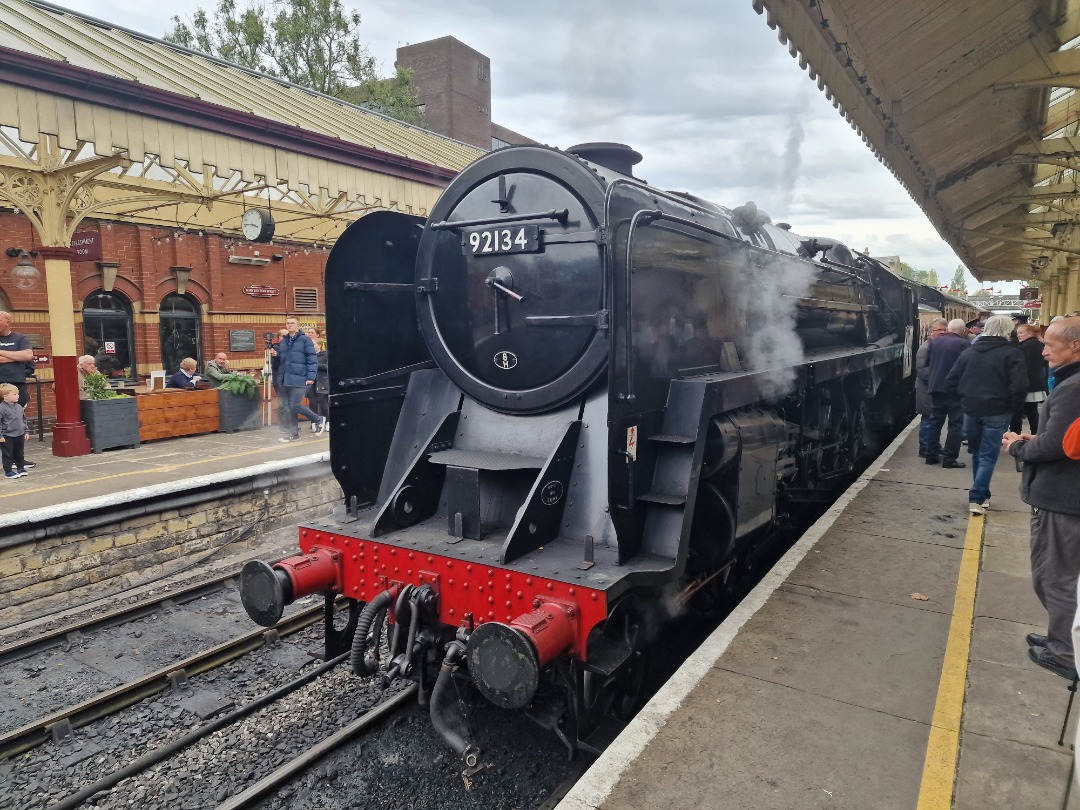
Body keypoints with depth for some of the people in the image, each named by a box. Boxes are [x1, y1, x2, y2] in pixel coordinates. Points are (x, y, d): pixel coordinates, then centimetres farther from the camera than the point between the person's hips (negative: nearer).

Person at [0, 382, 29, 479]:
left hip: (19, 435, 6)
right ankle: (8, 472, 10)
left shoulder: (19, 407, 7)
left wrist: (26, 432, 14)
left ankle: (21, 468, 28)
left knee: (19, 453, 16)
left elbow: (24, 420, 16)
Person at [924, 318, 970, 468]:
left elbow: (927, 362, 13)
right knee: (955, 423, 1)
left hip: (936, 387, 6)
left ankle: (931, 455, 17)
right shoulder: (963, 344, -11)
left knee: (935, 421, 14)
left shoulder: (935, 341, 6)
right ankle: (949, 459, -1)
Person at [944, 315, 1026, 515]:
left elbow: (950, 382, 8)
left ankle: (982, 495, 24)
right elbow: (1019, 385, -17)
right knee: (988, 456, 0)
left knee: (977, 453, 17)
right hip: (997, 411, -4)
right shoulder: (1011, 353, -7)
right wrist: (1012, 406, -3)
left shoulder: (968, 353, 9)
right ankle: (976, 498, -7)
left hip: (971, 410, 4)